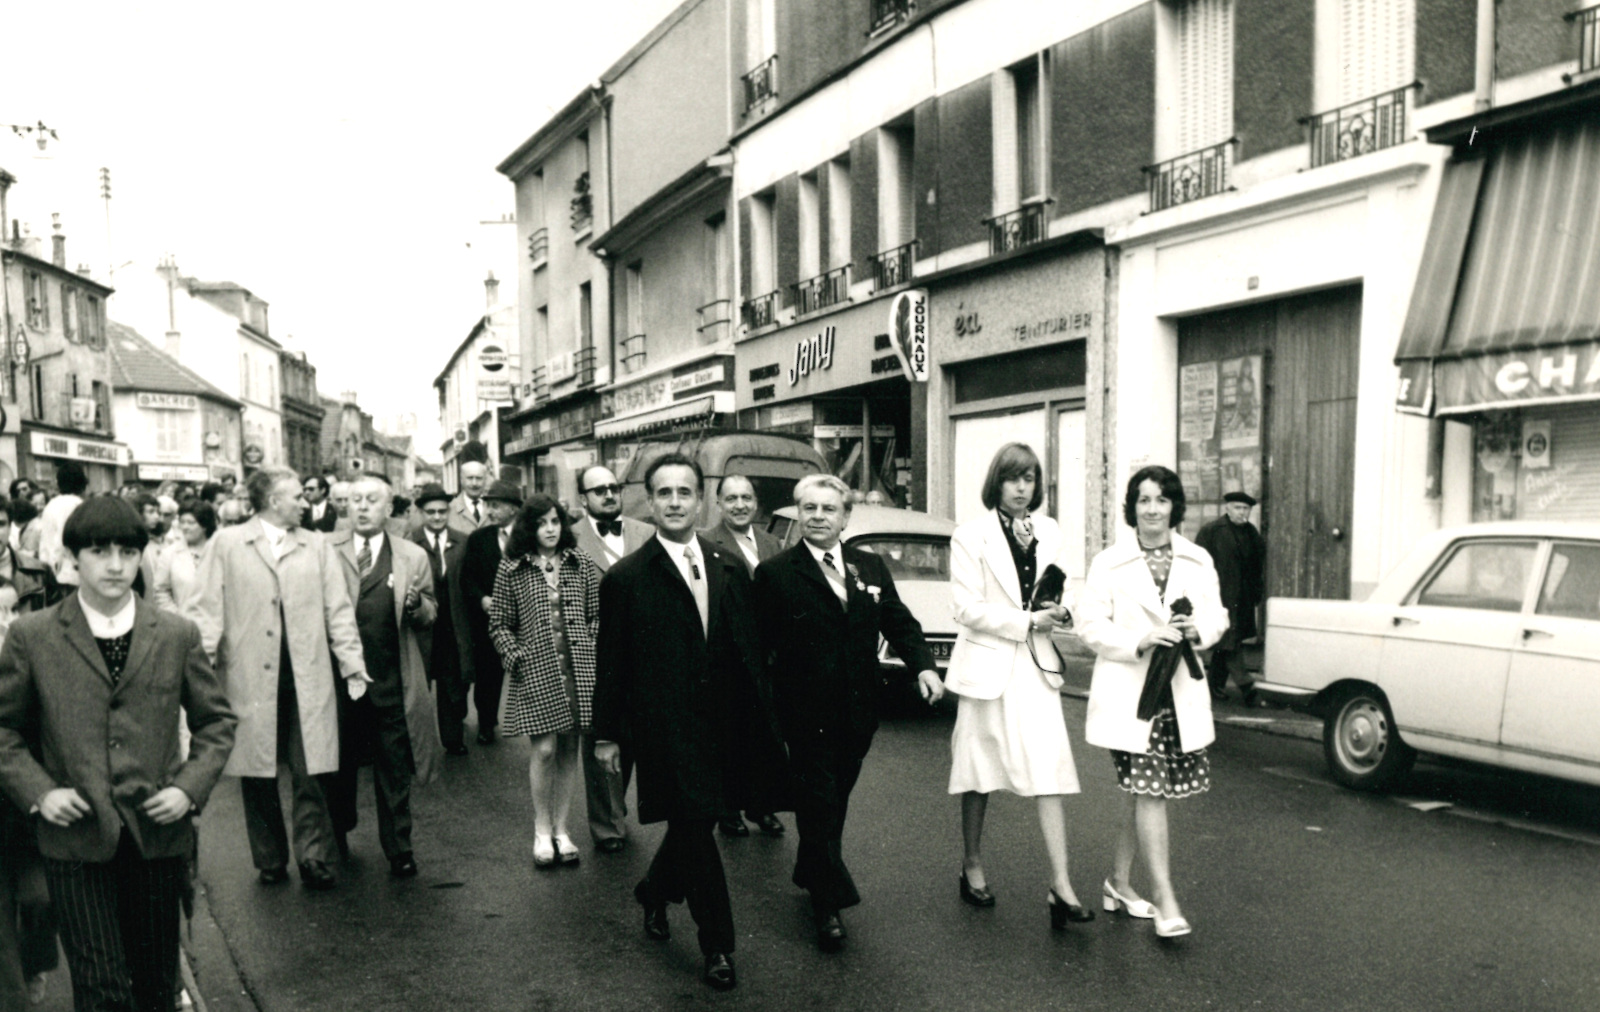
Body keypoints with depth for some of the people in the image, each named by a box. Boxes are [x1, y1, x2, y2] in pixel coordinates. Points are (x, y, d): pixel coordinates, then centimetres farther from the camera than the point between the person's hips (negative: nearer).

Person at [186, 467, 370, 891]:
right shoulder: (226, 544, 4)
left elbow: (338, 610, 8)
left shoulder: (316, 546, 11)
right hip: (251, 678, -1)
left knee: (311, 774, -2)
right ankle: (270, 861, 22)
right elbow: (205, 609, 0)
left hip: (307, 679, 1)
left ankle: (315, 859, 7)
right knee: (258, 775, 8)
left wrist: (353, 664, 1)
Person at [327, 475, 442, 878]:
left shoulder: (413, 557, 6)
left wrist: (416, 607, -17)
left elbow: (428, 617, 5)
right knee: (339, 764, 15)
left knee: (395, 770, 4)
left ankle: (398, 848, 15)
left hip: (392, 681, 0)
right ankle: (335, 838, 36)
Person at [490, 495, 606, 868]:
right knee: (545, 749, -5)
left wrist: (593, 652, 0)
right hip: (536, 672, -2)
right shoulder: (512, 570, 1)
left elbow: (597, 614, 10)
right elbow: (499, 624, 6)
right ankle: (542, 830, 13)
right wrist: (518, 658, -5)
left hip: (578, 669, 2)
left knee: (570, 749, 6)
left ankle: (561, 829, 18)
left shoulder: (580, 562, 6)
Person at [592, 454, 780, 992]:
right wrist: (606, 734, 1)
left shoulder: (730, 568, 6)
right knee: (695, 829, -1)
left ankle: (654, 892, 44)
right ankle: (717, 946, 13)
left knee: (691, 826, 16)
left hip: (724, 724, 5)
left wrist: (759, 718, 7)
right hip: (665, 728, -4)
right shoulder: (626, 578, -5)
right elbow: (609, 661, -1)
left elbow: (749, 647, 9)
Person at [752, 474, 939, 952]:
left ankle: (810, 873, 37)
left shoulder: (871, 568, 9)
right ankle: (829, 905, 9)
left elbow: (898, 621, 8)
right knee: (817, 803, 0)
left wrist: (923, 664, -9)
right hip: (806, 711, -4)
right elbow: (759, 646, -5)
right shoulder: (774, 574, -5)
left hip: (858, 711, 5)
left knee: (836, 799, 16)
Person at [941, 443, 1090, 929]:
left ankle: (1060, 885, -3)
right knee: (979, 770, 10)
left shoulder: (1049, 532, 8)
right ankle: (972, 865, 27)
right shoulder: (970, 536, -6)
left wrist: (1059, 609, -6)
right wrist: (1026, 621, -18)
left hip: (1036, 664, 3)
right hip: (987, 664, -3)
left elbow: (1063, 592, 17)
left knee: (1050, 771, -5)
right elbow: (967, 609, -12)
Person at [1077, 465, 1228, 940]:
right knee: (1150, 790, -9)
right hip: (1128, 691, -4)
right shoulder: (1109, 563, -1)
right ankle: (1165, 900, -4)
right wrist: (1138, 642, -18)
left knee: (1142, 791, 12)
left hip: (1182, 692, 4)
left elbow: (1217, 616, 13)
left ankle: (1119, 882, 28)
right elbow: (1089, 625, -4)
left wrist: (1198, 629, -10)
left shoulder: (1198, 561, 10)